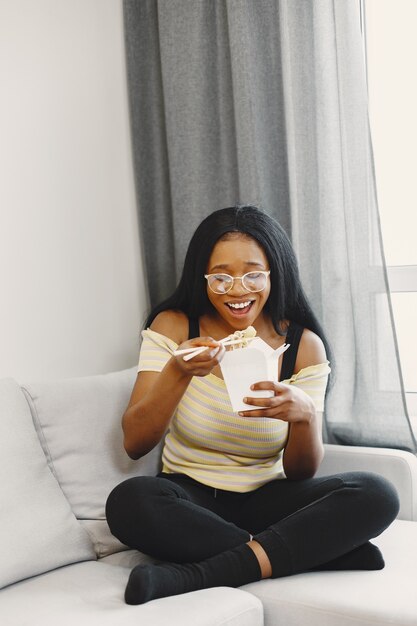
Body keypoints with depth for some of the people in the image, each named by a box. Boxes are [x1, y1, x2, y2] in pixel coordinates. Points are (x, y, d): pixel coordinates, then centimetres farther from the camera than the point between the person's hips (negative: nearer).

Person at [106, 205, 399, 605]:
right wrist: (178, 372, -29)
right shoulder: (173, 327, -5)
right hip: (189, 499, -1)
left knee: (376, 495, -24)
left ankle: (195, 575, -29)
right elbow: (134, 444, -12)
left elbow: (300, 473, -5)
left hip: (265, 499, 2)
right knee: (129, 501, -34)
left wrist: (305, 414, -27)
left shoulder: (303, 346, -3)